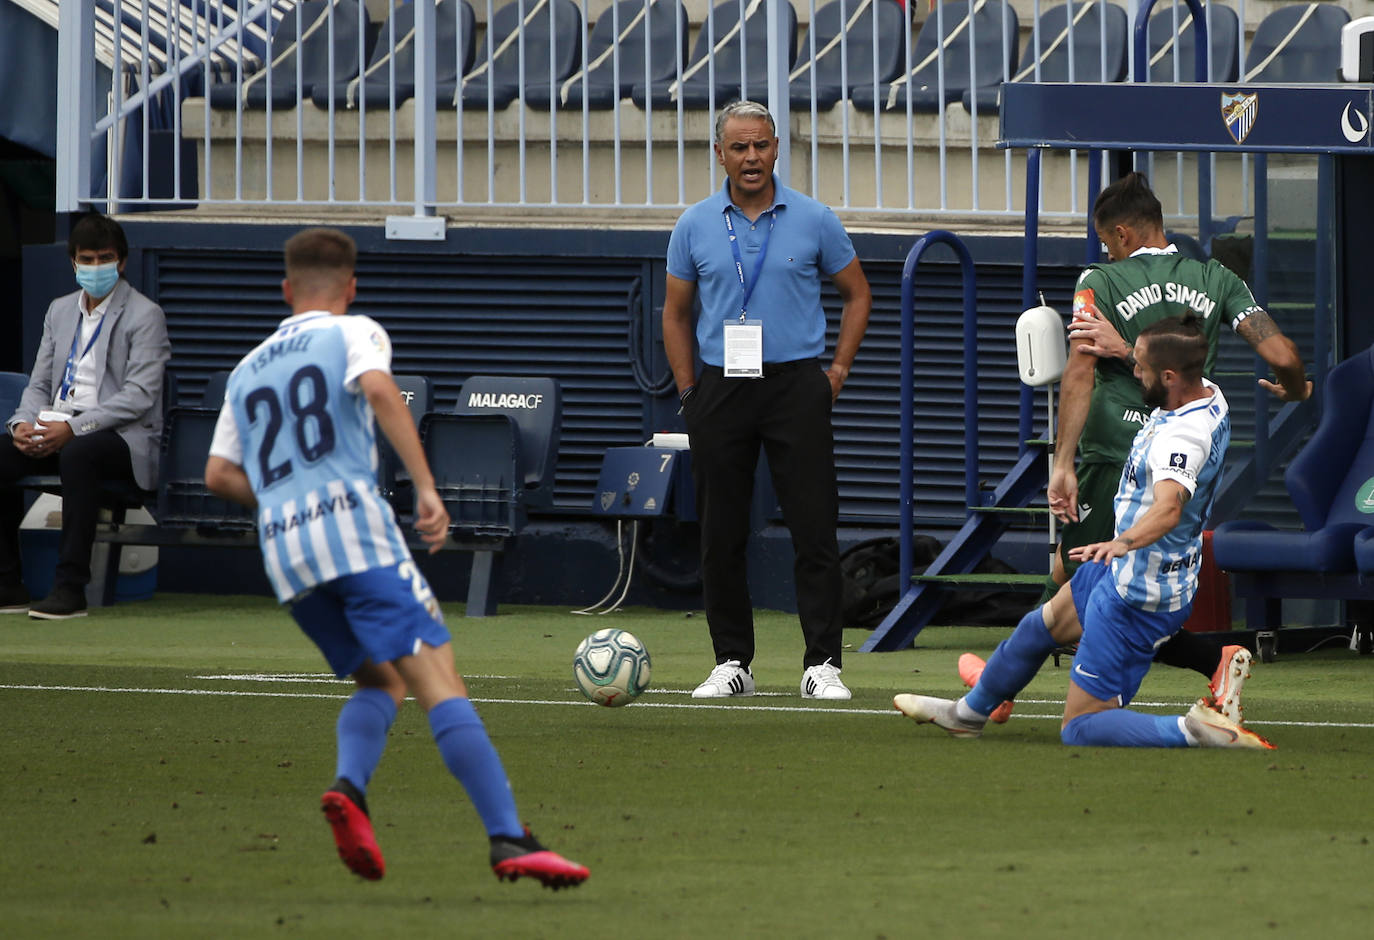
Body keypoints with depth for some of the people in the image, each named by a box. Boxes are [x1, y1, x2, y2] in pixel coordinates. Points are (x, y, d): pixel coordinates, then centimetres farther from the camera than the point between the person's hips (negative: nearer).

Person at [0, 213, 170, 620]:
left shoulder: (144, 316, -2)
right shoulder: (60, 311, 19)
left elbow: (139, 396, -12)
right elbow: (39, 383, 19)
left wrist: (74, 428, -22)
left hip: (123, 437, -6)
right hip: (57, 433, 6)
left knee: (78, 454, -39)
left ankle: (71, 586, -38)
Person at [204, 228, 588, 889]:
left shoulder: (247, 371, 25)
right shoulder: (354, 333, 9)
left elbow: (219, 474, 19)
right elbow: (379, 390, -13)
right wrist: (426, 488, -17)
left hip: (281, 545, 6)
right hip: (353, 521, -6)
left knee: (383, 681, 17)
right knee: (439, 680, -11)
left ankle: (349, 786, -13)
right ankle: (508, 841, -23)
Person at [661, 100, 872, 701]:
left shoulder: (813, 221, 2)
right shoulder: (696, 227, 5)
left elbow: (857, 293, 12)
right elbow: (675, 312, 14)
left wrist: (838, 369, 4)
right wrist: (688, 390, 6)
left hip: (796, 382, -2)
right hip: (720, 390, 2)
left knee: (814, 528, -7)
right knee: (721, 535, 2)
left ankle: (822, 663, -4)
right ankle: (732, 662, 10)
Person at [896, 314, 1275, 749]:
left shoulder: (1183, 437, -34)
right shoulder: (1208, 394, -4)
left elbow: (1169, 507, -53)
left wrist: (1123, 542, -69)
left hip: (1137, 598, -11)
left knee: (1080, 729, -6)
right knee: (1041, 625, 34)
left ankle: (1195, 731, -16)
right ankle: (968, 713, 57)